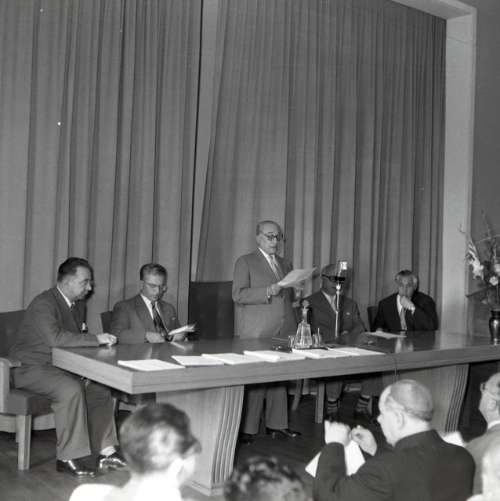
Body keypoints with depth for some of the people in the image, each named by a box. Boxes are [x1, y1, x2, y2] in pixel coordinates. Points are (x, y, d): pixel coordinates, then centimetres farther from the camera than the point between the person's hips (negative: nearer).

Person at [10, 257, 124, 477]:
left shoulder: (78, 304, 8)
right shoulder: (44, 303, -20)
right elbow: (55, 337, -36)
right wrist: (96, 339, -33)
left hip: (61, 367, 9)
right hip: (31, 368, -9)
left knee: (100, 389, -3)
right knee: (71, 390, -32)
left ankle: (105, 451, 4)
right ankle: (67, 458, -22)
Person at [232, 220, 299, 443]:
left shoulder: (285, 264, 20)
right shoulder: (245, 262, 1)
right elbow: (238, 294, -10)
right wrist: (268, 291, -21)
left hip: (283, 332, 6)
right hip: (256, 333, -5)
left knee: (279, 379, 7)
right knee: (253, 380, -4)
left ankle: (277, 424, 17)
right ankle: (247, 429, 4)